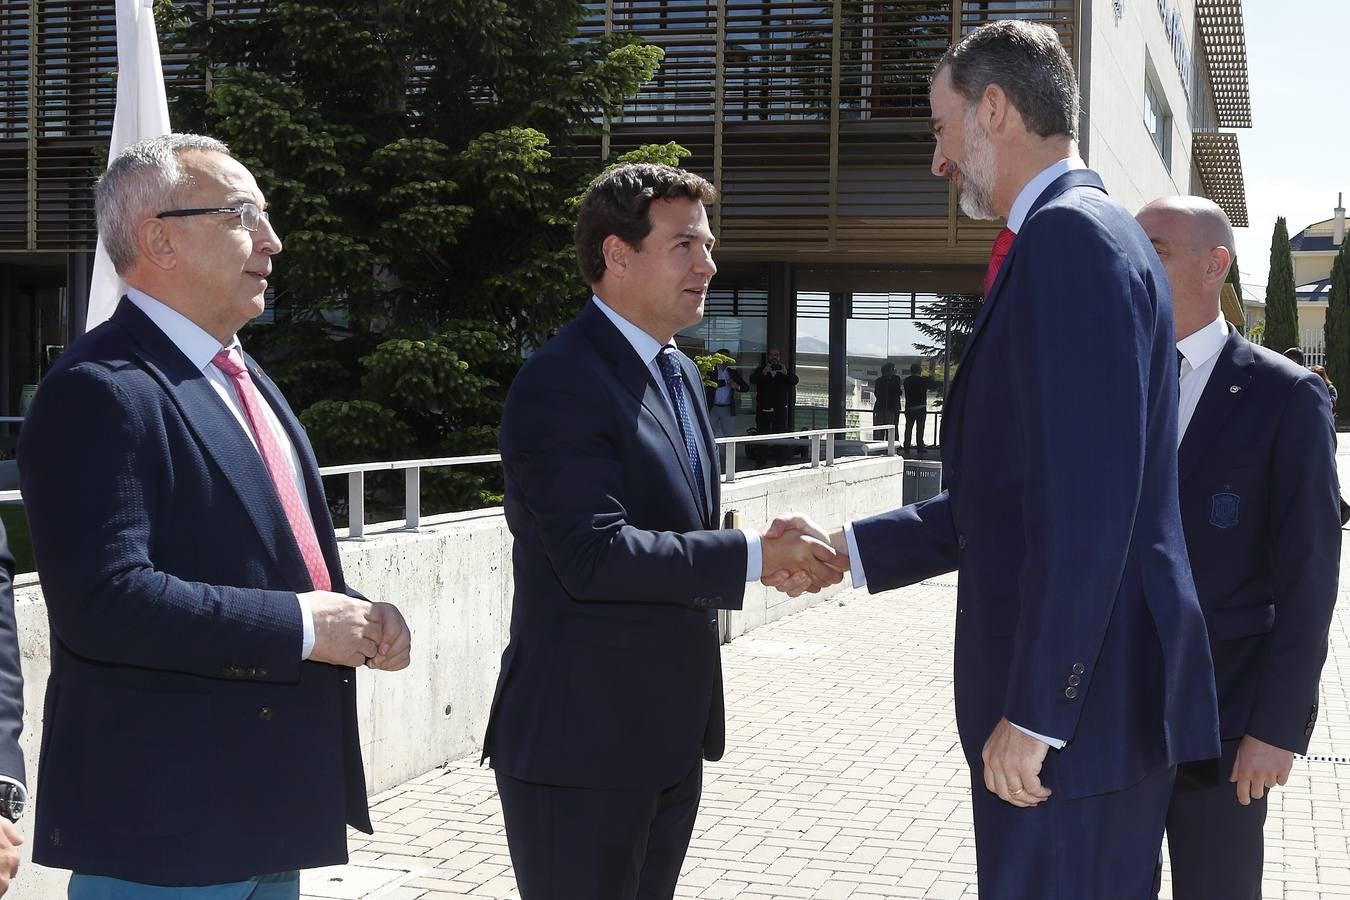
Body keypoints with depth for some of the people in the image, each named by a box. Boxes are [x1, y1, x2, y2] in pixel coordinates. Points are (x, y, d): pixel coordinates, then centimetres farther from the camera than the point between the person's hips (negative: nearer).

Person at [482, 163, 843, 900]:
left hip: (671, 734, 9)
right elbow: (595, 555, -26)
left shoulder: (678, 373, 13)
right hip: (582, 739, -9)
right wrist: (751, 557, -21)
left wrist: (767, 553, 2)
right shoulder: (559, 383, -16)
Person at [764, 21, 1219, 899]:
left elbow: (1085, 504, -23)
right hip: (1095, 695, 10)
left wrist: (1034, 713, -21)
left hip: (1078, 703, -10)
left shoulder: (1070, 235, -16)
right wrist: (848, 548, 17)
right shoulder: (1071, 236, 16)